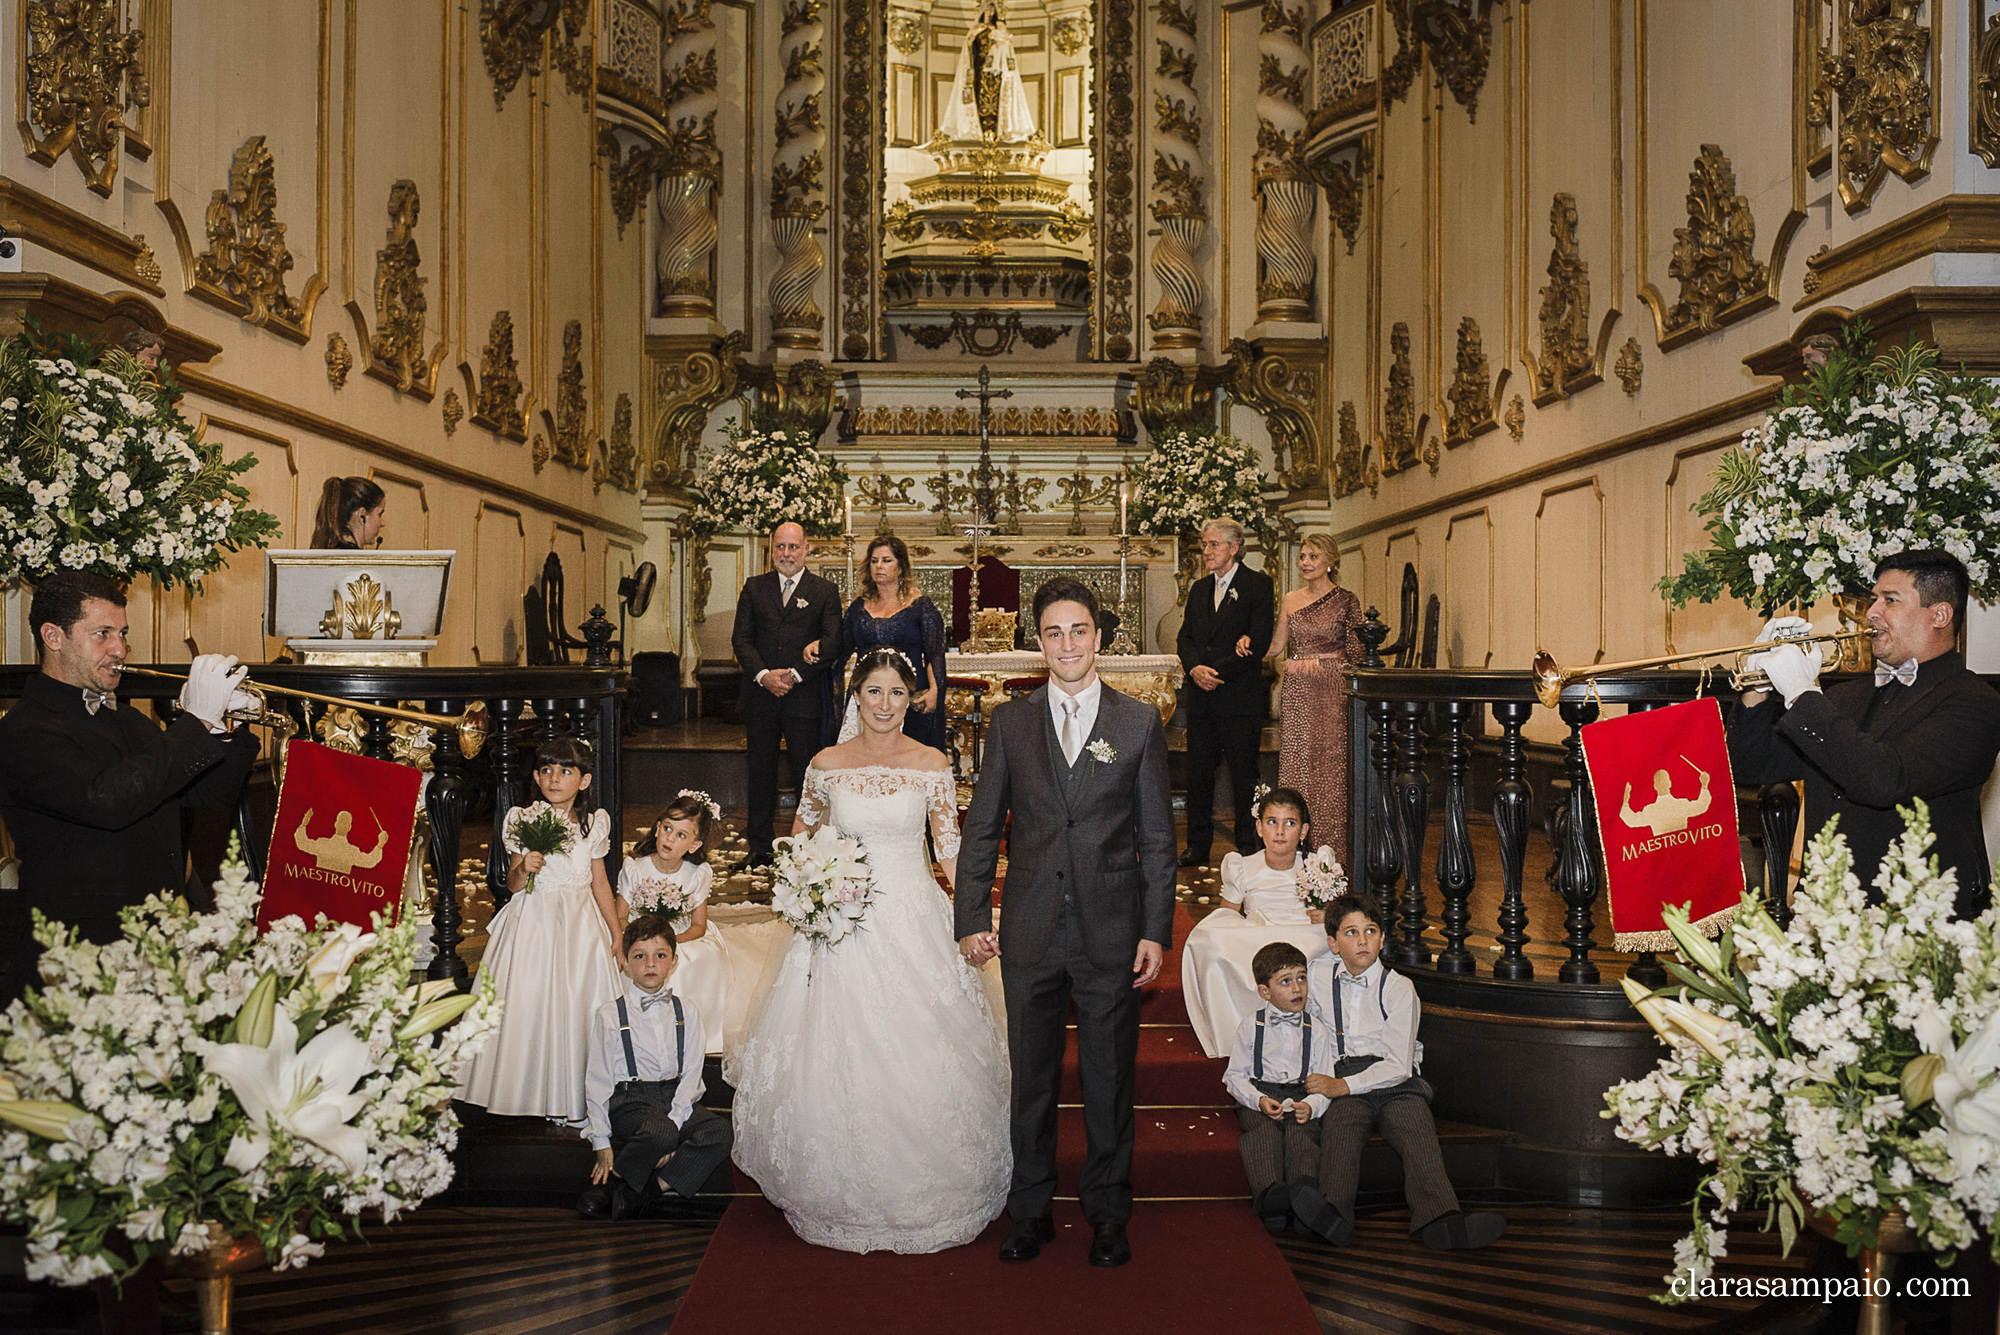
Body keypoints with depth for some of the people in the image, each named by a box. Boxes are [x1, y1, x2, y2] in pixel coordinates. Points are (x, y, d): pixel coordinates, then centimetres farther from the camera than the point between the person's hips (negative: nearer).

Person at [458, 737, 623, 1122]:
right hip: (533, 923, -1)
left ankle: (573, 1098, 12)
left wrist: (616, 935, 9)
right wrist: (524, 869, -20)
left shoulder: (595, 823, 3)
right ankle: (531, 1092, 12)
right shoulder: (523, 820, -2)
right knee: (529, 1002, -2)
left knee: (578, 1004, 1)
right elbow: (513, 885, 2)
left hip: (581, 924, 2)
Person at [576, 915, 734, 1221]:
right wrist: (601, 1143, -4)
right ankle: (615, 1178, -9)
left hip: (676, 1096, 4)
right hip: (629, 1100, -3)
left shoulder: (687, 1011, 6)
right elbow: (597, 1081, 1)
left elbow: (691, 1074, 1)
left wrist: (674, 1122, -15)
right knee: (659, 1133, -36)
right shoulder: (609, 1015, 0)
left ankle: (639, 1193, -22)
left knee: (719, 1133, -25)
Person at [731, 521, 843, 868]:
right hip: (760, 694, 2)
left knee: (808, 772, 0)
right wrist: (763, 675, -11)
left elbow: (833, 641, -4)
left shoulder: (825, 591, 4)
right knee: (761, 771, 8)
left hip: (804, 696, -2)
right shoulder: (754, 587, 11)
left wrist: (796, 675, -14)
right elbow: (741, 638, 5)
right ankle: (759, 847, 18)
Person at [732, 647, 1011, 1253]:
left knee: (918, 1059, 2)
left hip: (915, 923, -1)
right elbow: (801, 833, 16)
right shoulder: (827, 764, 1)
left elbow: (951, 848, 0)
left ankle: (925, 1193, 21)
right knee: (839, 1059, 3)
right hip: (844, 925, 1)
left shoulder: (932, 765, -2)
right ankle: (844, 1192, 22)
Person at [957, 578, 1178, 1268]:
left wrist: (1156, 932, -3)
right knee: (1031, 1079, 12)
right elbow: (981, 828, 6)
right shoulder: (1010, 722, 4)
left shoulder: (1140, 723, 1)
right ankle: (1031, 1212, 28)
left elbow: (1157, 838, 2)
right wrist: (972, 919, 0)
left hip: (1112, 932, -1)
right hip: (1030, 932, 1)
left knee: (1109, 1081, 10)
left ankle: (1107, 1214, 27)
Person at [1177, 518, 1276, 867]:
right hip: (1201, 698, 6)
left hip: (1239, 697, -6)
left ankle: (1248, 848, 11)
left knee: (1244, 776, 1)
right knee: (1198, 773, 9)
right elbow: (1186, 637, 13)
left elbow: (1260, 641, -12)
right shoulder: (1199, 589, 17)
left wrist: (1218, 671, -14)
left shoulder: (1258, 584, -3)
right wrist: (1195, 668, -8)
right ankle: (1198, 846, 18)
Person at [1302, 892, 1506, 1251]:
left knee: (1417, 1130, -31)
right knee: (1340, 1124, -32)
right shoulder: (1317, 976, 11)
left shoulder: (1399, 988, 4)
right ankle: (1334, 1215, -54)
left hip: (1394, 1081, 0)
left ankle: (1440, 1222, -53)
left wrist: (1343, 1085, -16)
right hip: (1340, 1079, 1)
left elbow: (1398, 1065, -4)